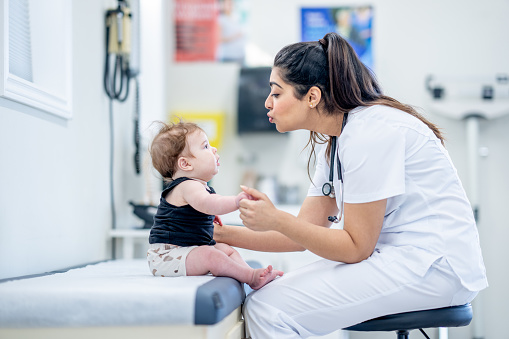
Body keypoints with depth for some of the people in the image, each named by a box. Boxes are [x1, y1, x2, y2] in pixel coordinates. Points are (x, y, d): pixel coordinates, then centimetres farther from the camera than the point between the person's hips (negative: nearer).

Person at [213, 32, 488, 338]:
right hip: (393, 257, 9)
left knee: (266, 310, -18)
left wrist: (277, 220, -19)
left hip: (433, 265, -9)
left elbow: (356, 248, -16)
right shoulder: (332, 139, 11)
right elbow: (306, 232, 9)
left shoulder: (369, 132, -18)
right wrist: (225, 234, 4)